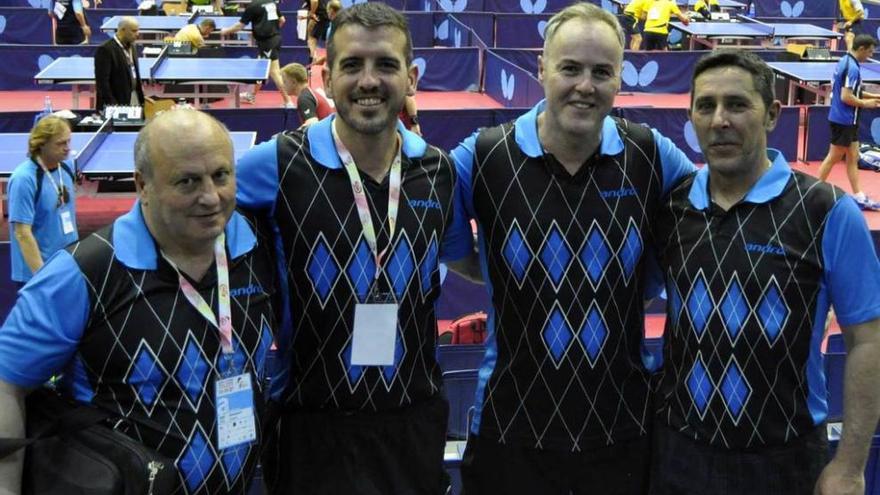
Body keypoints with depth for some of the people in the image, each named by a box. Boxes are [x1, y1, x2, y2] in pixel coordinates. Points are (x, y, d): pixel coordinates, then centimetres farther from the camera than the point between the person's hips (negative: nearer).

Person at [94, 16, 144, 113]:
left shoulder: (132, 47, 12)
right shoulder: (106, 49, -15)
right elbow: (102, 80, -18)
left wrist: (141, 97, 13)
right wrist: (113, 105, -20)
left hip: (135, 101, 7)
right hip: (115, 104, -7)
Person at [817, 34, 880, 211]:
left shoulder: (845, 62, 10)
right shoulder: (852, 67, -21)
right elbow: (846, 97, -26)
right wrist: (865, 103, -12)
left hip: (846, 120, 10)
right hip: (843, 120, -10)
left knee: (853, 158, 10)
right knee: (834, 157, 0)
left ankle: (858, 197, 12)